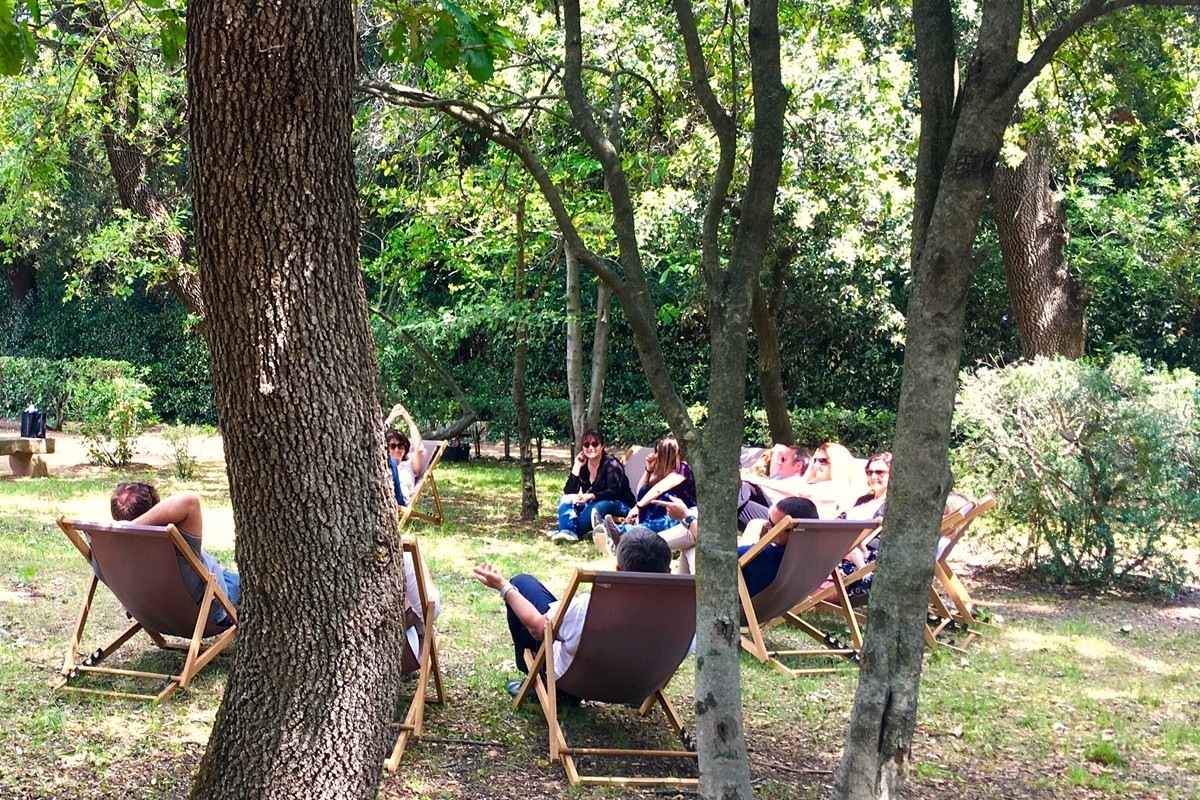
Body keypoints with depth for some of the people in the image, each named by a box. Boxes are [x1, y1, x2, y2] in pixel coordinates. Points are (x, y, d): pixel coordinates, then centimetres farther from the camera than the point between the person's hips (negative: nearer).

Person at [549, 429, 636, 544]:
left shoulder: (611, 464, -15)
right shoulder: (582, 465, 0)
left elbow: (613, 492, -24)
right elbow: (568, 492, -9)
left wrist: (589, 496, -38)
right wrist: (576, 467, -16)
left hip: (620, 506, -6)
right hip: (593, 505, 6)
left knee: (596, 508, -38)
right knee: (566, 500, -15)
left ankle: (571, 531, -34)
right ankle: (567, 531, -40)